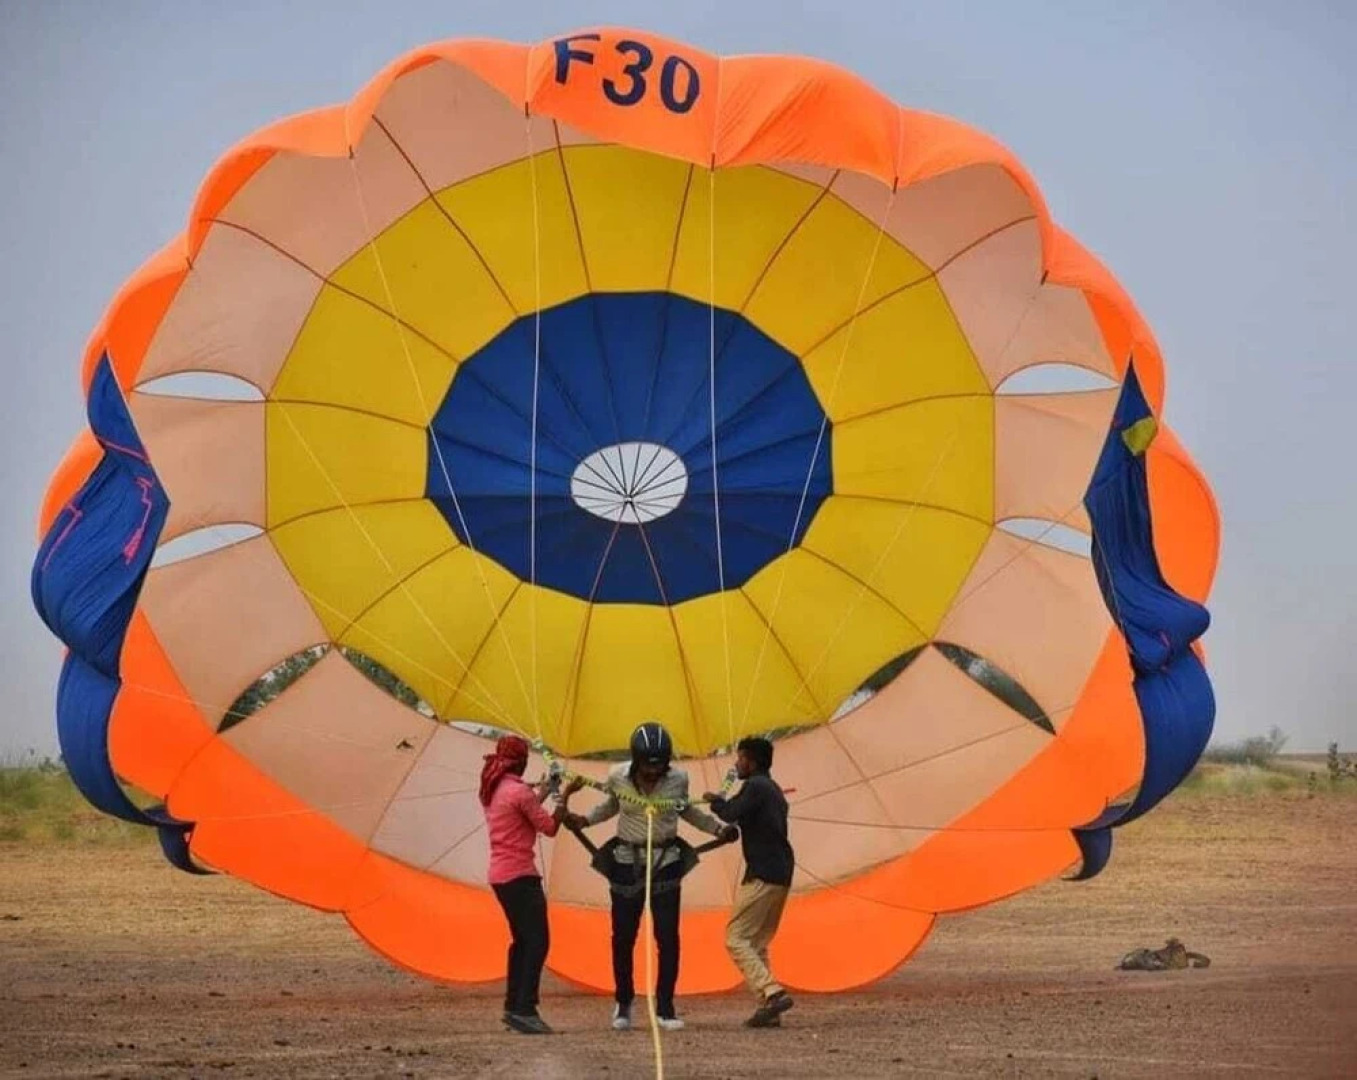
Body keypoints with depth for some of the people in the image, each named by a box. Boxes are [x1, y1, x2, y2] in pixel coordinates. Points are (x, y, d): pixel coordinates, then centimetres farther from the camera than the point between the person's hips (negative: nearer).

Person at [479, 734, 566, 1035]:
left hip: (499, 875, 9)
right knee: (537, 941, -10)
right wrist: (564, 798, 0)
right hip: (520, 875, -9)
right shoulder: (520, 791, -15)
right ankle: (525, 1010, -18)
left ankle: (513, 1007, 19)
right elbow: (549, 827, -11)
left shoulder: (491, 790, 11)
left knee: (522, 940, 18)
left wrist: (541, 794, 27)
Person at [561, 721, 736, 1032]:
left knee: (668, 937, -4)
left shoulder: (678, 779, -8)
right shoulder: (618, 777, -10)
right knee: (623, 937, 5)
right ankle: (623, 1002, 23)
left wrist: (718, 828, 3)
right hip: (627, 864, 0)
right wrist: (584, 820, -4)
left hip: (666, 865, 0)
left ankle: (665, 1007, 4)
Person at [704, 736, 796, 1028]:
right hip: (781, 876, 9)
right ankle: (768, 1009, 6)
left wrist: (715, 800, -1)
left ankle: (772, 993, -21)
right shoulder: (774, 790, 21)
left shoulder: (755, 786, -9)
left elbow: (731, 813, -21)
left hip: (762, 876, -9)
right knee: (757, 943, 14)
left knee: (736, 938, -7)